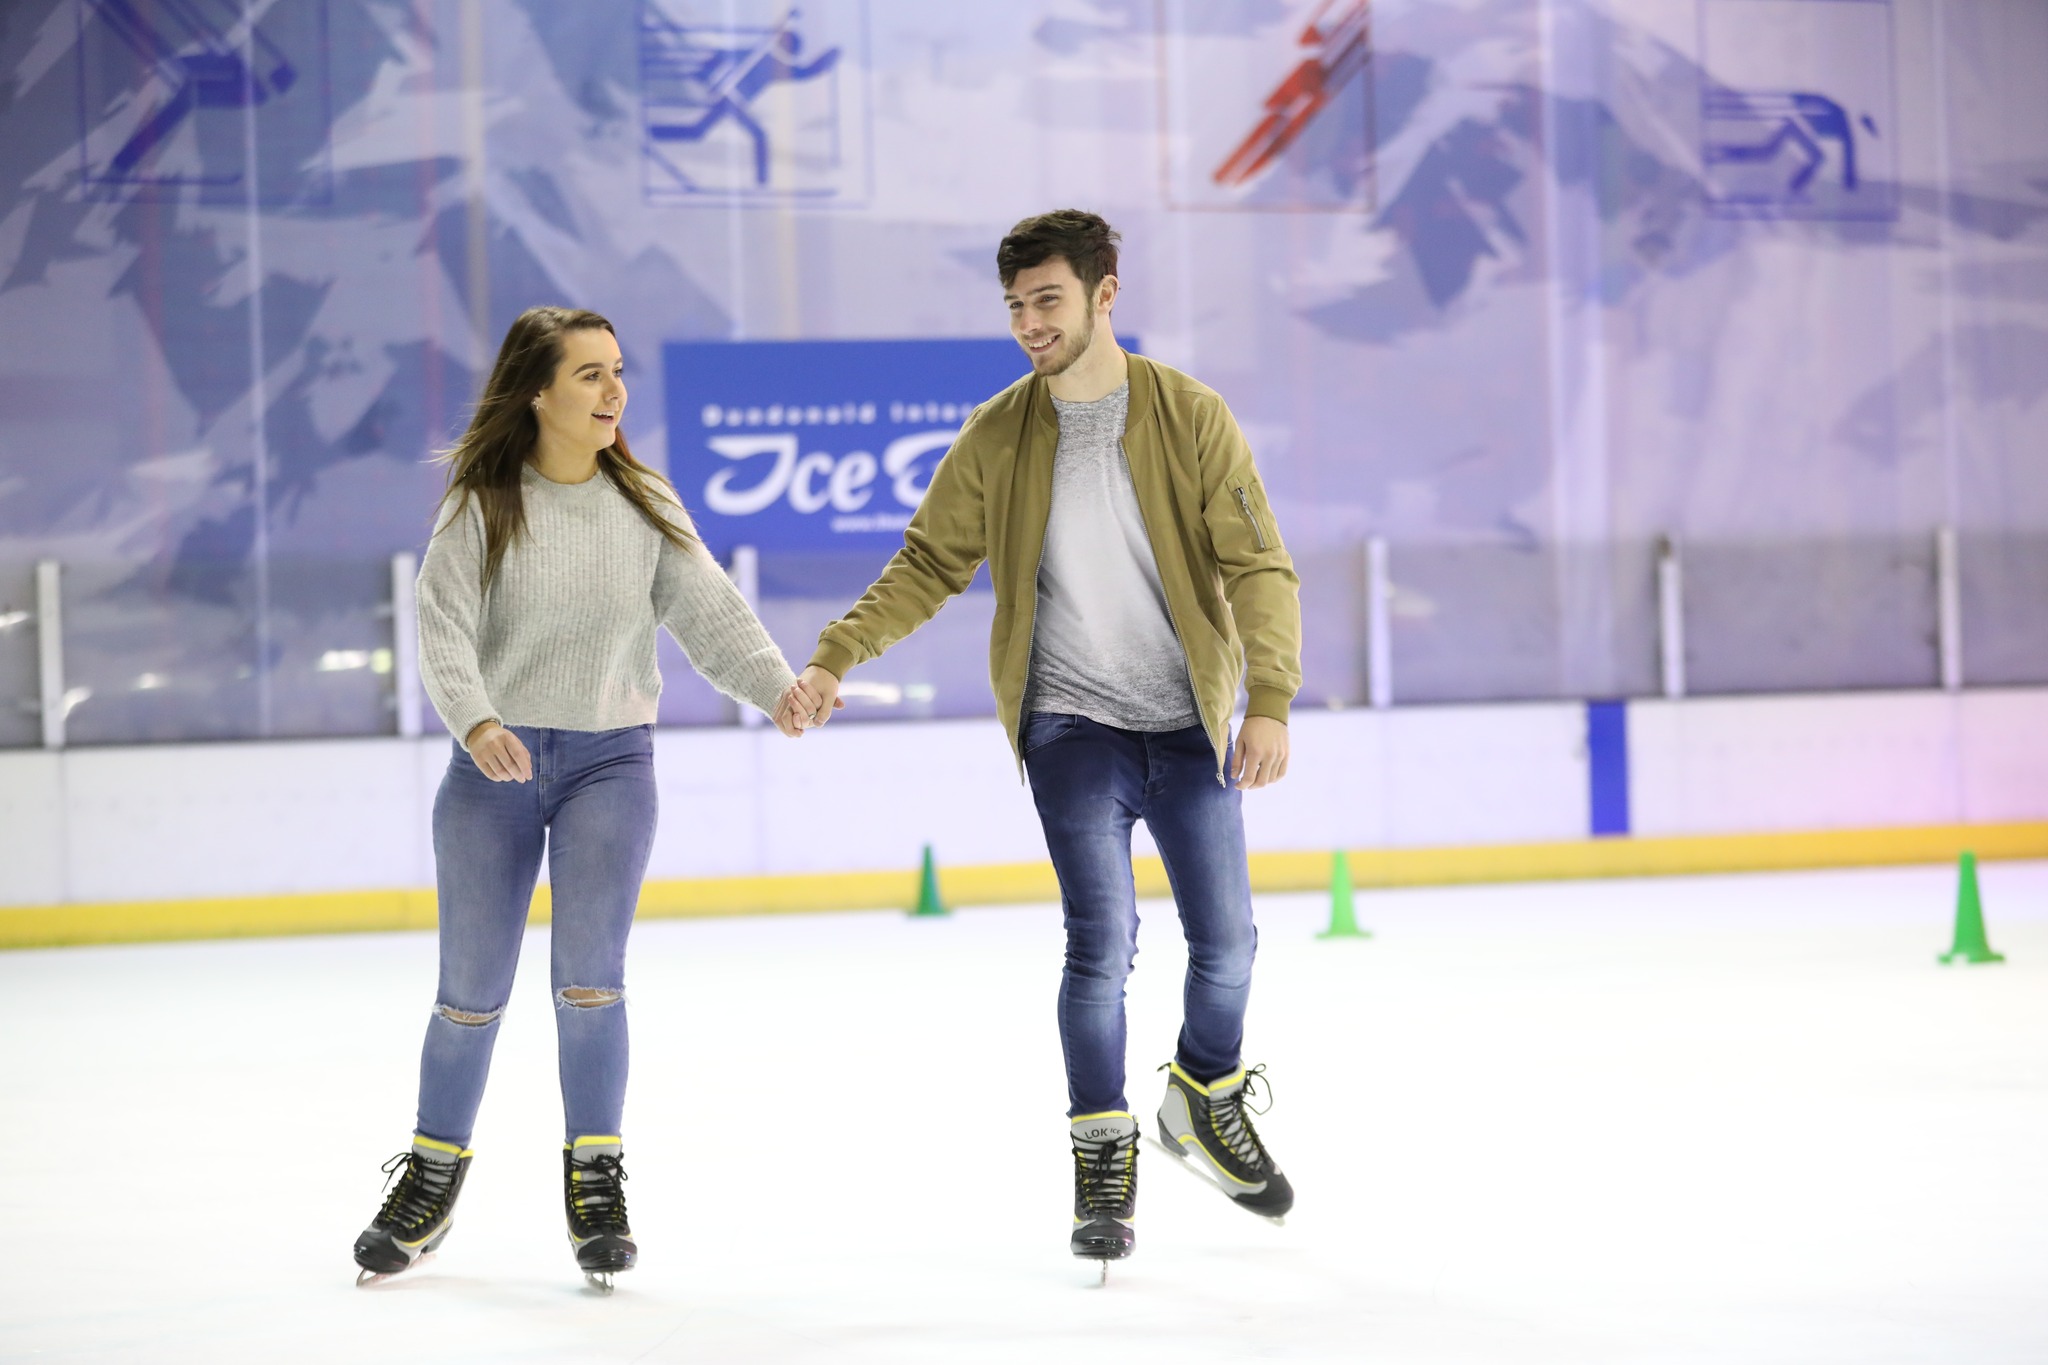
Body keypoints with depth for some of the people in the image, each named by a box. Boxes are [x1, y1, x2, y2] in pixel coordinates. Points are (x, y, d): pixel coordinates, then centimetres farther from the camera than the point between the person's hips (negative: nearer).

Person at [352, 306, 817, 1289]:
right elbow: (445, 628, -13)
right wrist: (476, 719, -30)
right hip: (494, 765, 0)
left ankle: (595, 1178, 2)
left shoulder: (643, 504, 3)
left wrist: (777, 686, -18)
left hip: (611, 761, 1)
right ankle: (433, 1176, 25)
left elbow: (708, 610, -2)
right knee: (472, 988, 6)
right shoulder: (483, 507, -4)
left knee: (589, 972, -13)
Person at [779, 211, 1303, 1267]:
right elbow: (928, 566, 3)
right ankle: (1103, 1157, 4)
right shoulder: (997, 438, -3)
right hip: (1073, 722, -1)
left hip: (1187, 724, 1)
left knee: (1225, 942, 6)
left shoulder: (1191, 418, -7)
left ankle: (1207, 1102, 35)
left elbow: (1259, 567, -8)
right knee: (1102, 938, -12)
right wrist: (833, 659, -10)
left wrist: (1269, 700, -19)